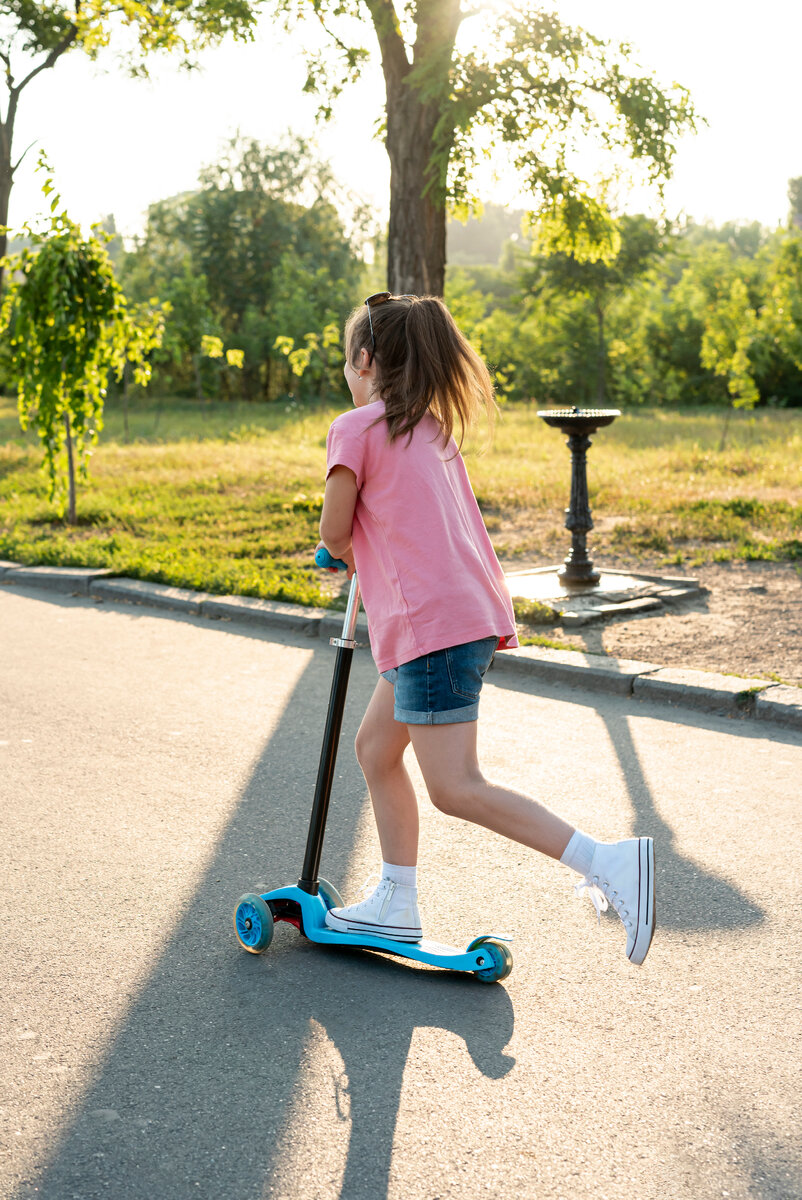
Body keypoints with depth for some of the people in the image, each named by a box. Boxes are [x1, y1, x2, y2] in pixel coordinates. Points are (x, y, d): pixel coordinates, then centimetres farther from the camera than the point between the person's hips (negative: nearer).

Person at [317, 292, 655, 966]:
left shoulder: (356, 427, -3)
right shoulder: (435, 429, 21)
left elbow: (335, 529, -4)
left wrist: (348, 557, 17)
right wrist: (366, 557, 23)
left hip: (432, 626, -9)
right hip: (474, 612, 9)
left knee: (456, 790, -8)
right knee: (376, 748, 19)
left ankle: (608, 862, -15)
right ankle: (396, 906, 25)